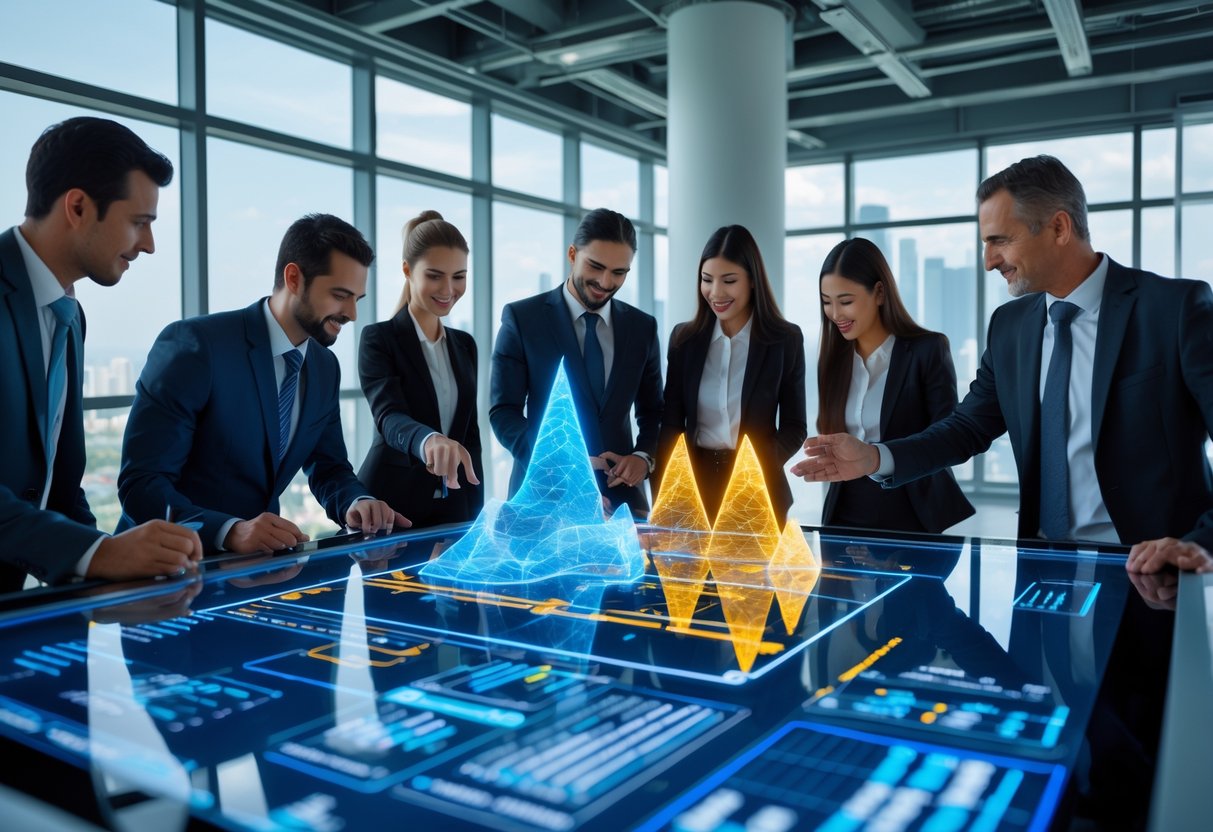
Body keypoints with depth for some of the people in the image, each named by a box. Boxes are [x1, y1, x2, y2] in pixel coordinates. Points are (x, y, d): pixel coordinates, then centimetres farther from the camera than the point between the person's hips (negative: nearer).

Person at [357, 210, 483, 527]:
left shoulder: (464, 344, 10)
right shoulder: (379, 338, -8)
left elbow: (469, 432, 11)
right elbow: (389, 416, -24)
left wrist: (477, 512, 5)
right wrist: (429, 440, -45)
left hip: (454, 507, 5)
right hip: (391, 507, -5)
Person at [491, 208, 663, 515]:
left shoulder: (642, 327, 7)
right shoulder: (522, 317, -3)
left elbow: (653, 410, 14)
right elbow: (504, 412, -6)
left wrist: (643, 456, -6)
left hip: (621, 494, 3)